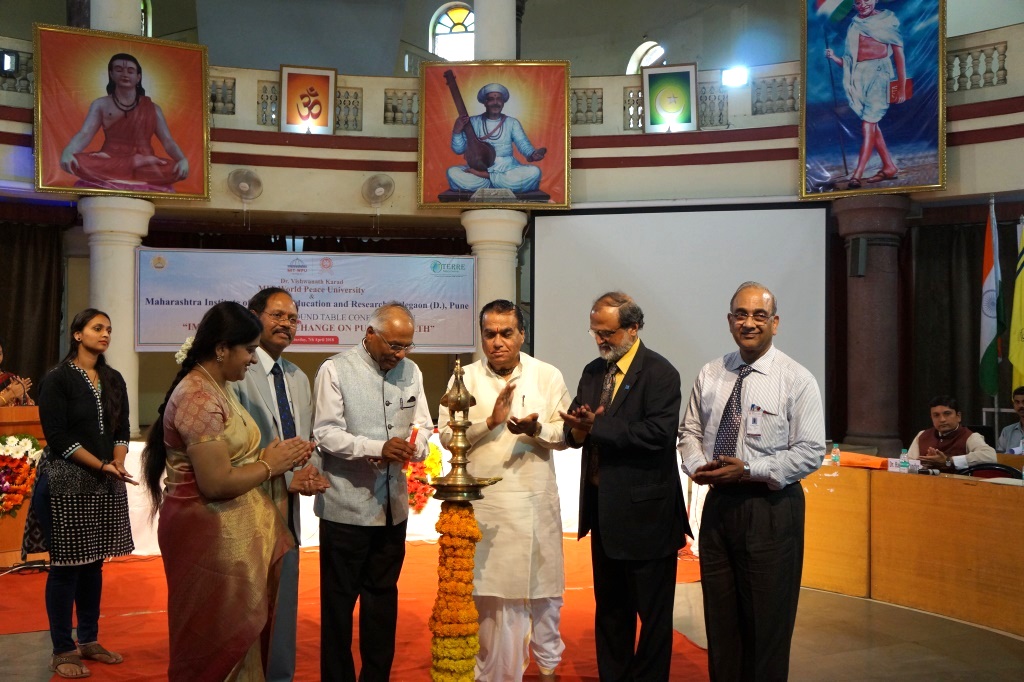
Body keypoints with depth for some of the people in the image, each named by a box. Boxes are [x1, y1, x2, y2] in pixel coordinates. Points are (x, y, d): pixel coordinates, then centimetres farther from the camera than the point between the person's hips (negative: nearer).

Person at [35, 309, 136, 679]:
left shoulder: (114, 379, 11)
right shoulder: (57, 379, -7)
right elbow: (57, 436, -13)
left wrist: (118, 465, -6)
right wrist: (102, 466, -15)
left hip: (106, 483, 6)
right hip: (67, 481, -6)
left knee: (94, 562, 11)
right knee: (66, 565, -1)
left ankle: (89, 641, 21)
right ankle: (62, 651, 8)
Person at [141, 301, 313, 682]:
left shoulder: (218, 389, 10)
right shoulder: (200, 399, -21)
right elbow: (217, 483, -26)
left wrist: (276, 456, 0)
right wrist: (270, 465, -13)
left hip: (231, 532, 10)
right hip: (211, 536, -10)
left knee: (238, 633, 19)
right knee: (217, 641, 6)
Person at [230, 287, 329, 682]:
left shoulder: (299, 379, 14)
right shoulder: (237, 373, -14)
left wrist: (310, 473, -3)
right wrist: (286, 478, -18)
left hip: (288, 508, 8)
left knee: (283, 608, 17)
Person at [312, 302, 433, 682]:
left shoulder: (411, 372, 8)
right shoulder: (335, 370, -8)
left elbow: (422, 426, 10)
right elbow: (326, 434, -14)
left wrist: (416, 445, -13)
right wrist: (378, 448, -25)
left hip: (392, 506, 5)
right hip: (347, 507, -5)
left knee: (383, 597, 15)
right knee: (339, 601, 5)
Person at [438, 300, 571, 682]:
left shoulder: (548, 376, 2)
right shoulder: (466, 378, 2)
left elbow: (567, 433, 1)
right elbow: (447, 435, -4)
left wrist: (537, 429, -18)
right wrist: (490, 421, -16)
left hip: (537, 501, 1)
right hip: (485, 502, -1)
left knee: (543, 585, 12)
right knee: (493, 590, 4)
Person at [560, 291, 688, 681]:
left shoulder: (660, 373, -12)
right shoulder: (593, 372, 10)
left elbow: (657, 433, -26)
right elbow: (574, 433, 7)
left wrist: (597, 426, -23)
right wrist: (580, 428, -17)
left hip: (644, 513, -7)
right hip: (603, 509, 7)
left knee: (652, 611, 6)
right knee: (609, 609, 18)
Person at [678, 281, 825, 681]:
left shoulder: (796, 380, -7)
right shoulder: (710, 375, 8)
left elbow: (811, 451, -11)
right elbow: (690, 431, 14)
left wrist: (749, 471, -18)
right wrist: (697, 465, -7)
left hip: (770, 508, -4)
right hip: (718, 502, 5)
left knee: (766, 619, 4)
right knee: (720, 615, 13)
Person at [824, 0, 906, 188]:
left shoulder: (886, 22, 3)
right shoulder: (854, 27, 16)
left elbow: (899, 56, 0)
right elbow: (850, 62, 13)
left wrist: (901, 88, -7)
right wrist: (834, 58, -7)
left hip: (879, 75, -6)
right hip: (859, 78, 6)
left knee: (868, 125, -13)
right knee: (872, 125, 7)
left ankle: (857, 174, -20)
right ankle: (889, 167, 18)